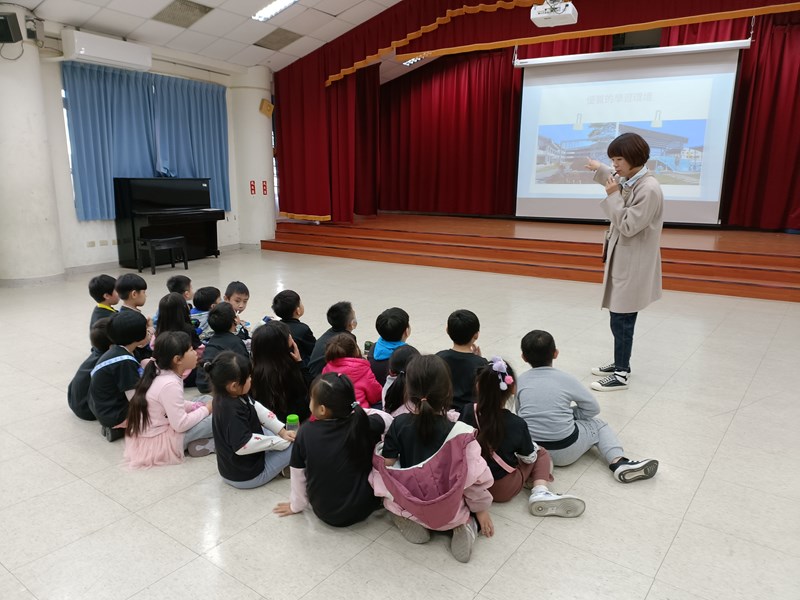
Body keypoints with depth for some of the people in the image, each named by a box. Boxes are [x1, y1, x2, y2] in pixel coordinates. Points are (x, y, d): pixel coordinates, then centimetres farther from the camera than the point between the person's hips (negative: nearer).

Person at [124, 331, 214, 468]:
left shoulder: (161, 374, 0)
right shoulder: (170, 384, -28)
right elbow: (180, 425, -25)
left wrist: (198, 406, 0)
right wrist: (206, 409, -12)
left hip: (152, 431, 10)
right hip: (156, 441, -10)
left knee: (206, 401, 11)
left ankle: (199, 441, 0)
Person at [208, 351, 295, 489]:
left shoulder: (232, 395, -4)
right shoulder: (232, 411, -32)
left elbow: (258, 409, 1)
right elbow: (243, 444, -35)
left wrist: (282, 431, -4)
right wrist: (278, 441, -24)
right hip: (244, 476, -9)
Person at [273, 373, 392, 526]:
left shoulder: (305, 432, -19)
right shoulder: (365, 424, -19)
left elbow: (298, 474, -5)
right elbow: (387, 419, 3)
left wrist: (296, 505, 12)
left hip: (324, 513, 1)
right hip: (362, 509, -1)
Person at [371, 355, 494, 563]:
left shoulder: (399, 424, -17)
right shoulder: (460, 432, -23)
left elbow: (386, 466, -9)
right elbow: (475, 478, -14)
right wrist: (481, 510, 4)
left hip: (406, 504, 2)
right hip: (450, 512, -1)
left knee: (390, 499, 34)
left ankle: (409, 522, 6)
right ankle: (464, 525, 0)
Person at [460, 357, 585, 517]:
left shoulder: (467, 412, -15)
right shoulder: (517, 424, -21)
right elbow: (529, 457, -5)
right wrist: (533, 446, 17)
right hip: (503, 490, -5)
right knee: (542, 454, 15)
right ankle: (540, 491, -6)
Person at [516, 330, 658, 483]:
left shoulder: (521, 380, 5)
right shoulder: (565, 379, 0)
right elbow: (593, 408, 8)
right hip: (563, 452, -2)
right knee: (598, 426, 21)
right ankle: (618, 461, -1)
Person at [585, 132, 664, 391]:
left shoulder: (649, 189, -21)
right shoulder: (629, 182, 6)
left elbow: (628, 227, -22)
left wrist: (613, 196, -20)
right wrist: (600, 170, 36)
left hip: (633, 265, -9)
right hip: (622, 260, 9)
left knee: (621, 321, -3)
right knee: (620, 319, 17)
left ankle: (621, 375, 9)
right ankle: (620, 364, 31)